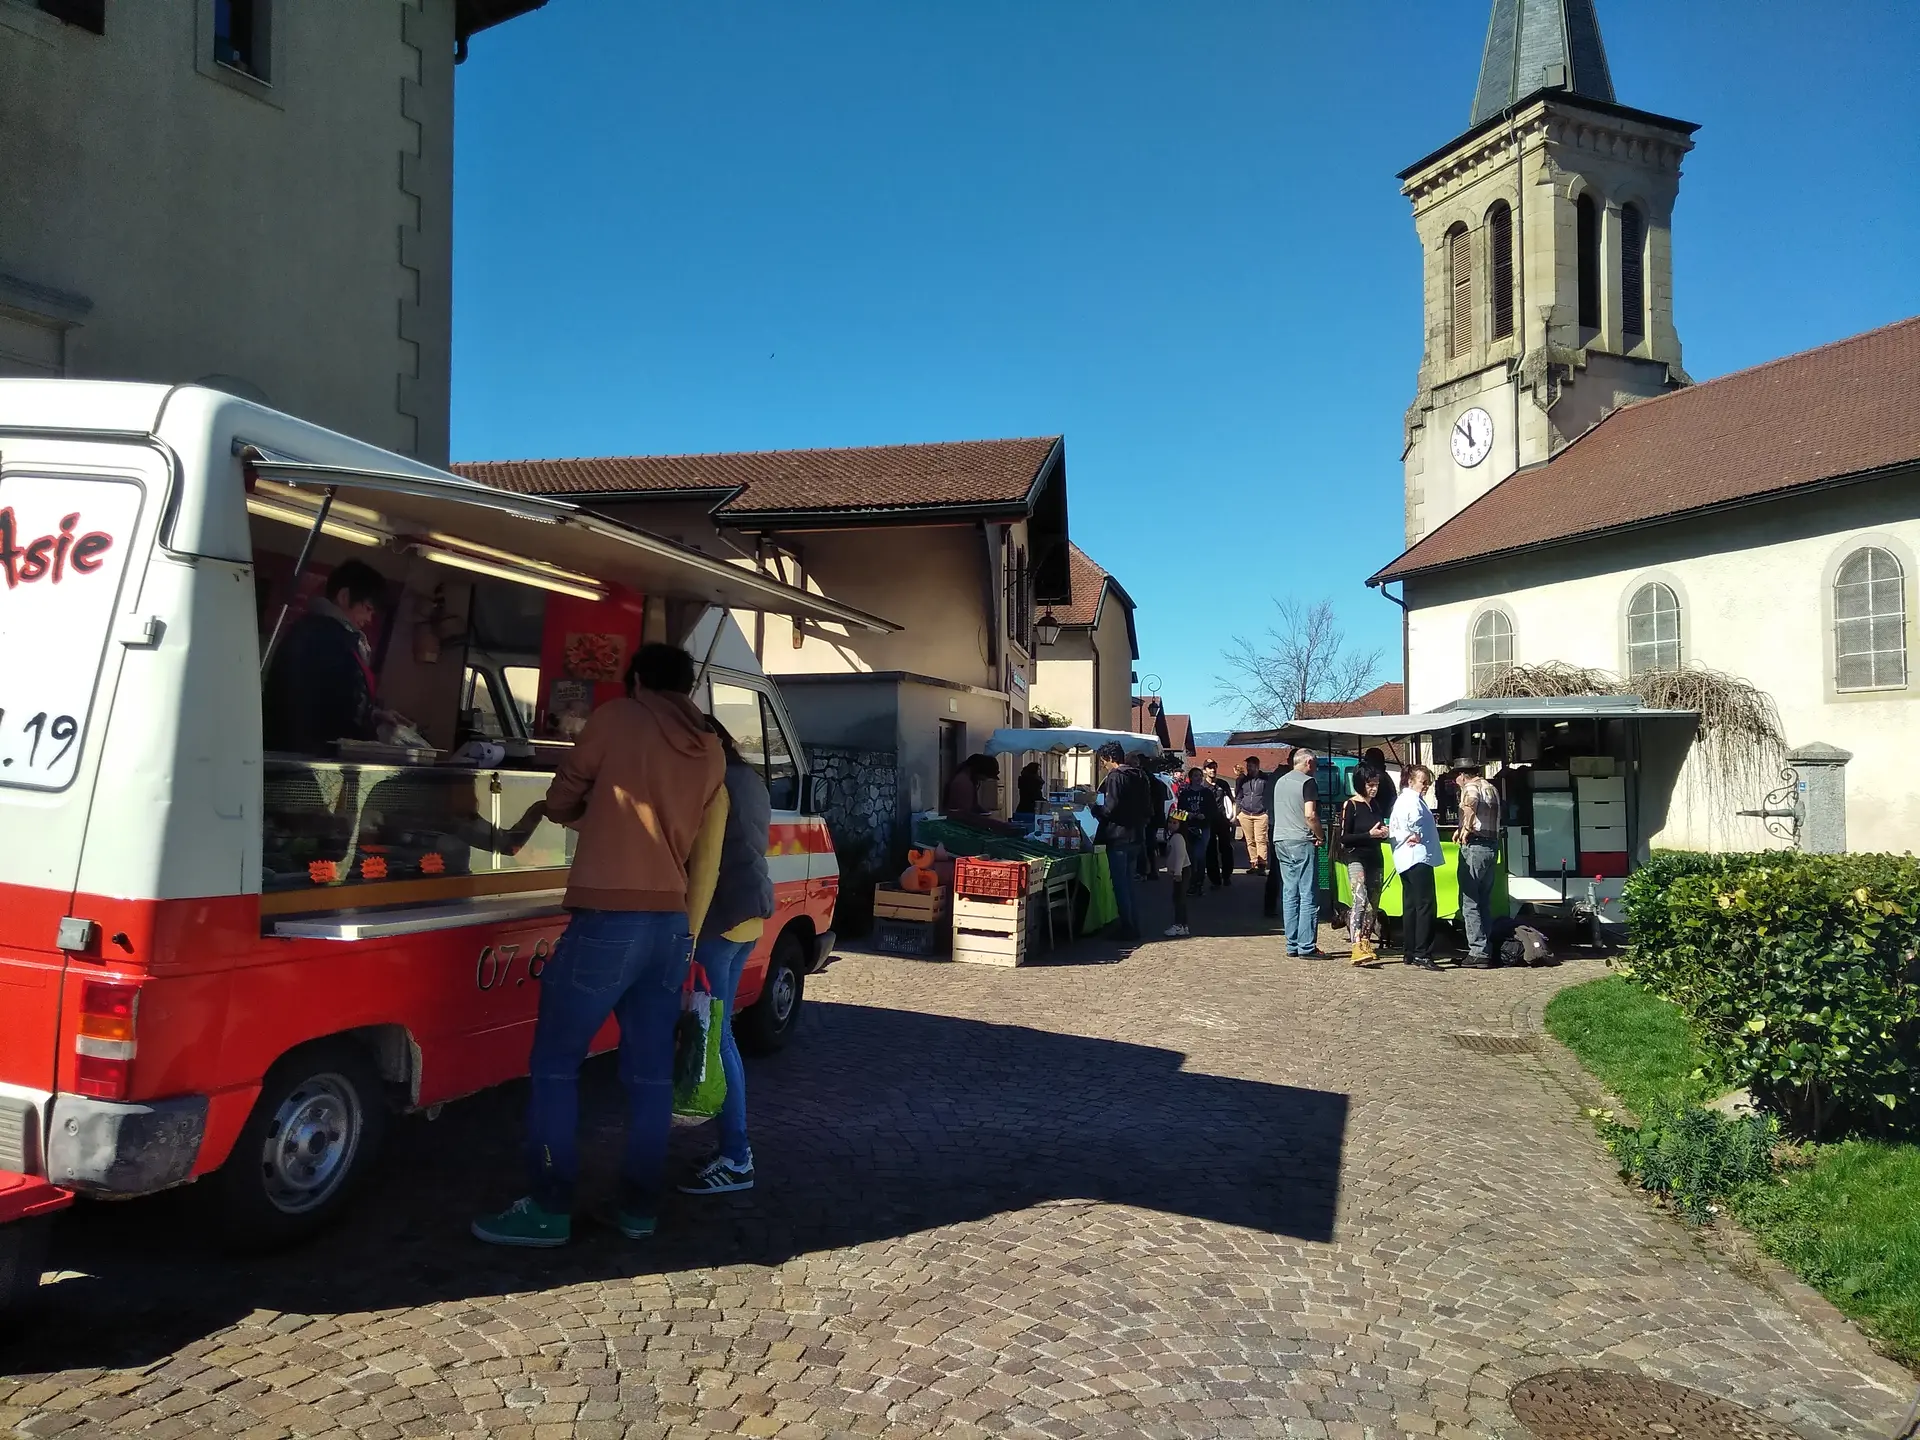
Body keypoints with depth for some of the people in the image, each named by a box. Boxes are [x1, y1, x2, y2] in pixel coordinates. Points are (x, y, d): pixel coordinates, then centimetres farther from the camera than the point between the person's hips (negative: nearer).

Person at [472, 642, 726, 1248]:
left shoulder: (617, 718, -1)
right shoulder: (711, 751, 12)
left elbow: (559, 802, 8)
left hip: (609, 920, -5)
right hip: (671, 925, 5)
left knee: (555, 1063, 6)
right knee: (651, 1072, 11)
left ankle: (549, 1209, 10)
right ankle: (639, 1207, 18)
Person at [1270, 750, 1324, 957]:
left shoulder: (1280, 782, 16)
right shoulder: (1307, 782, -9)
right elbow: (1310, 814, -19)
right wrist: (1319, 836, -5)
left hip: (1281, 841, 8)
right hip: (1302, 842, -8)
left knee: (1289, 894, 9)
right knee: (1308, 896, -4)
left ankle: (1292, 944, 11)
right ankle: (1306, 946, -5)